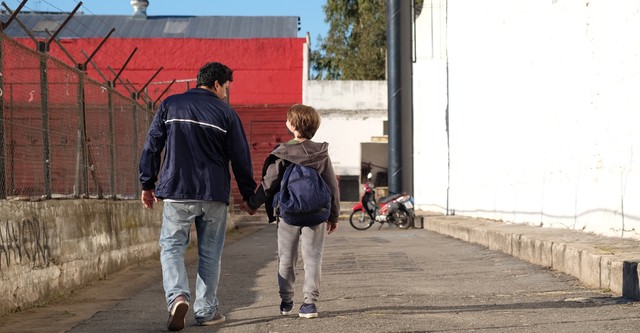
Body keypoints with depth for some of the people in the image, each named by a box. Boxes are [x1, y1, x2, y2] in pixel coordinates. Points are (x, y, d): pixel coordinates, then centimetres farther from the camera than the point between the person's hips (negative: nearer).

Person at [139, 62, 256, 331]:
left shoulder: (169, 105, 5)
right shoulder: (226, 113, 1)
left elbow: (152, 147, 4)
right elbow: (240, 158, 3)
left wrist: (147, 184, 12)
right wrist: (249, 194, 14)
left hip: (176, 192, 0)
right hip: (214, 196, 0)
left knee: (171, 247, 7)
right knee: (209, 253, 10)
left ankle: (177, 295, -17)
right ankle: (206, 310, 13)